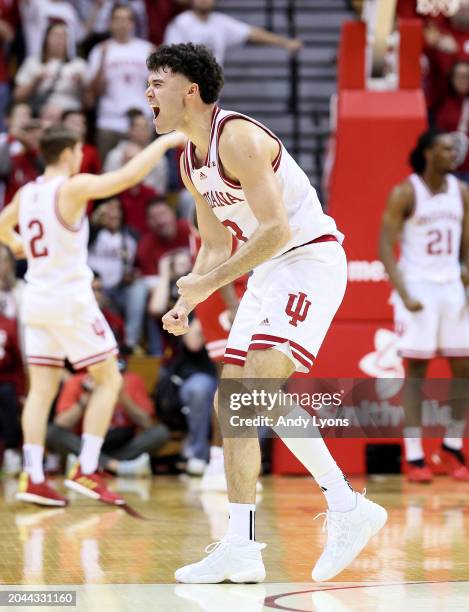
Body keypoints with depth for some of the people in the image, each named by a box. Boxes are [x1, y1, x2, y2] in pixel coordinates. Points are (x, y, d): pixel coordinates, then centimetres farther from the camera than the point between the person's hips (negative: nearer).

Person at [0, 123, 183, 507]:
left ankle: (33, 478, -3)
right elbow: (128, 176, -21)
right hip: (71, 301, -7)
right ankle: (86, 471, -4)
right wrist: (165, 142, -11)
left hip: (36, 300, 7)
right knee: (109, 380, 3)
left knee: (42, 389, 5)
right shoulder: (73, 188, -12)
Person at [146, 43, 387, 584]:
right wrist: (187, 302, 4)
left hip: (310, 260, -10)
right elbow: (216, 244, 20)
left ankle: (349, 508, -15)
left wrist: (211, 281, -22)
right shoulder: (191, 161, 11)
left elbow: (276, 229, -26)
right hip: (268, 271, 10)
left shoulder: (238, 138, -19)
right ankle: (241, 549, 7)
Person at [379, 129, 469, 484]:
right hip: (417, 287, -5)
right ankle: (414, 456, -1)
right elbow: (385, 247, -10)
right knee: (417, 369, -4)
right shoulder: (405, 193, -8)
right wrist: (404, 295, -18)